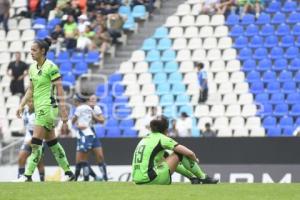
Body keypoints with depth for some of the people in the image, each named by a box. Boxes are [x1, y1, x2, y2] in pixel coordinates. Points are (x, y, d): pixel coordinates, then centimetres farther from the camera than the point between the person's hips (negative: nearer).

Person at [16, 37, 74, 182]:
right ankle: (68, 173, 18)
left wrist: (63, 110, -15)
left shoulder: (51, 67, -12)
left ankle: (28, 175, -12)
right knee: (51, 141, 12)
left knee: (36, 141, -12)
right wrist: (22, 105, 9)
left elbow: (59, 90, -13)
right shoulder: (32, 68, 10)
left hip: (48, 107, -9)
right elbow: (30, 90, 18)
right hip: (39, 108, 9)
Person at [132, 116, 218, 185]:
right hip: (150, 180, -8)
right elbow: (190, 153, -2)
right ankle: (203, 178, 14)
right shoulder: (163, 139, -2)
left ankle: (193, 177, 35)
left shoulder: (144, 139, 20)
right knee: (180, 154, 4)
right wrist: (195, 160, 22)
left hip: (137, 181, 8)